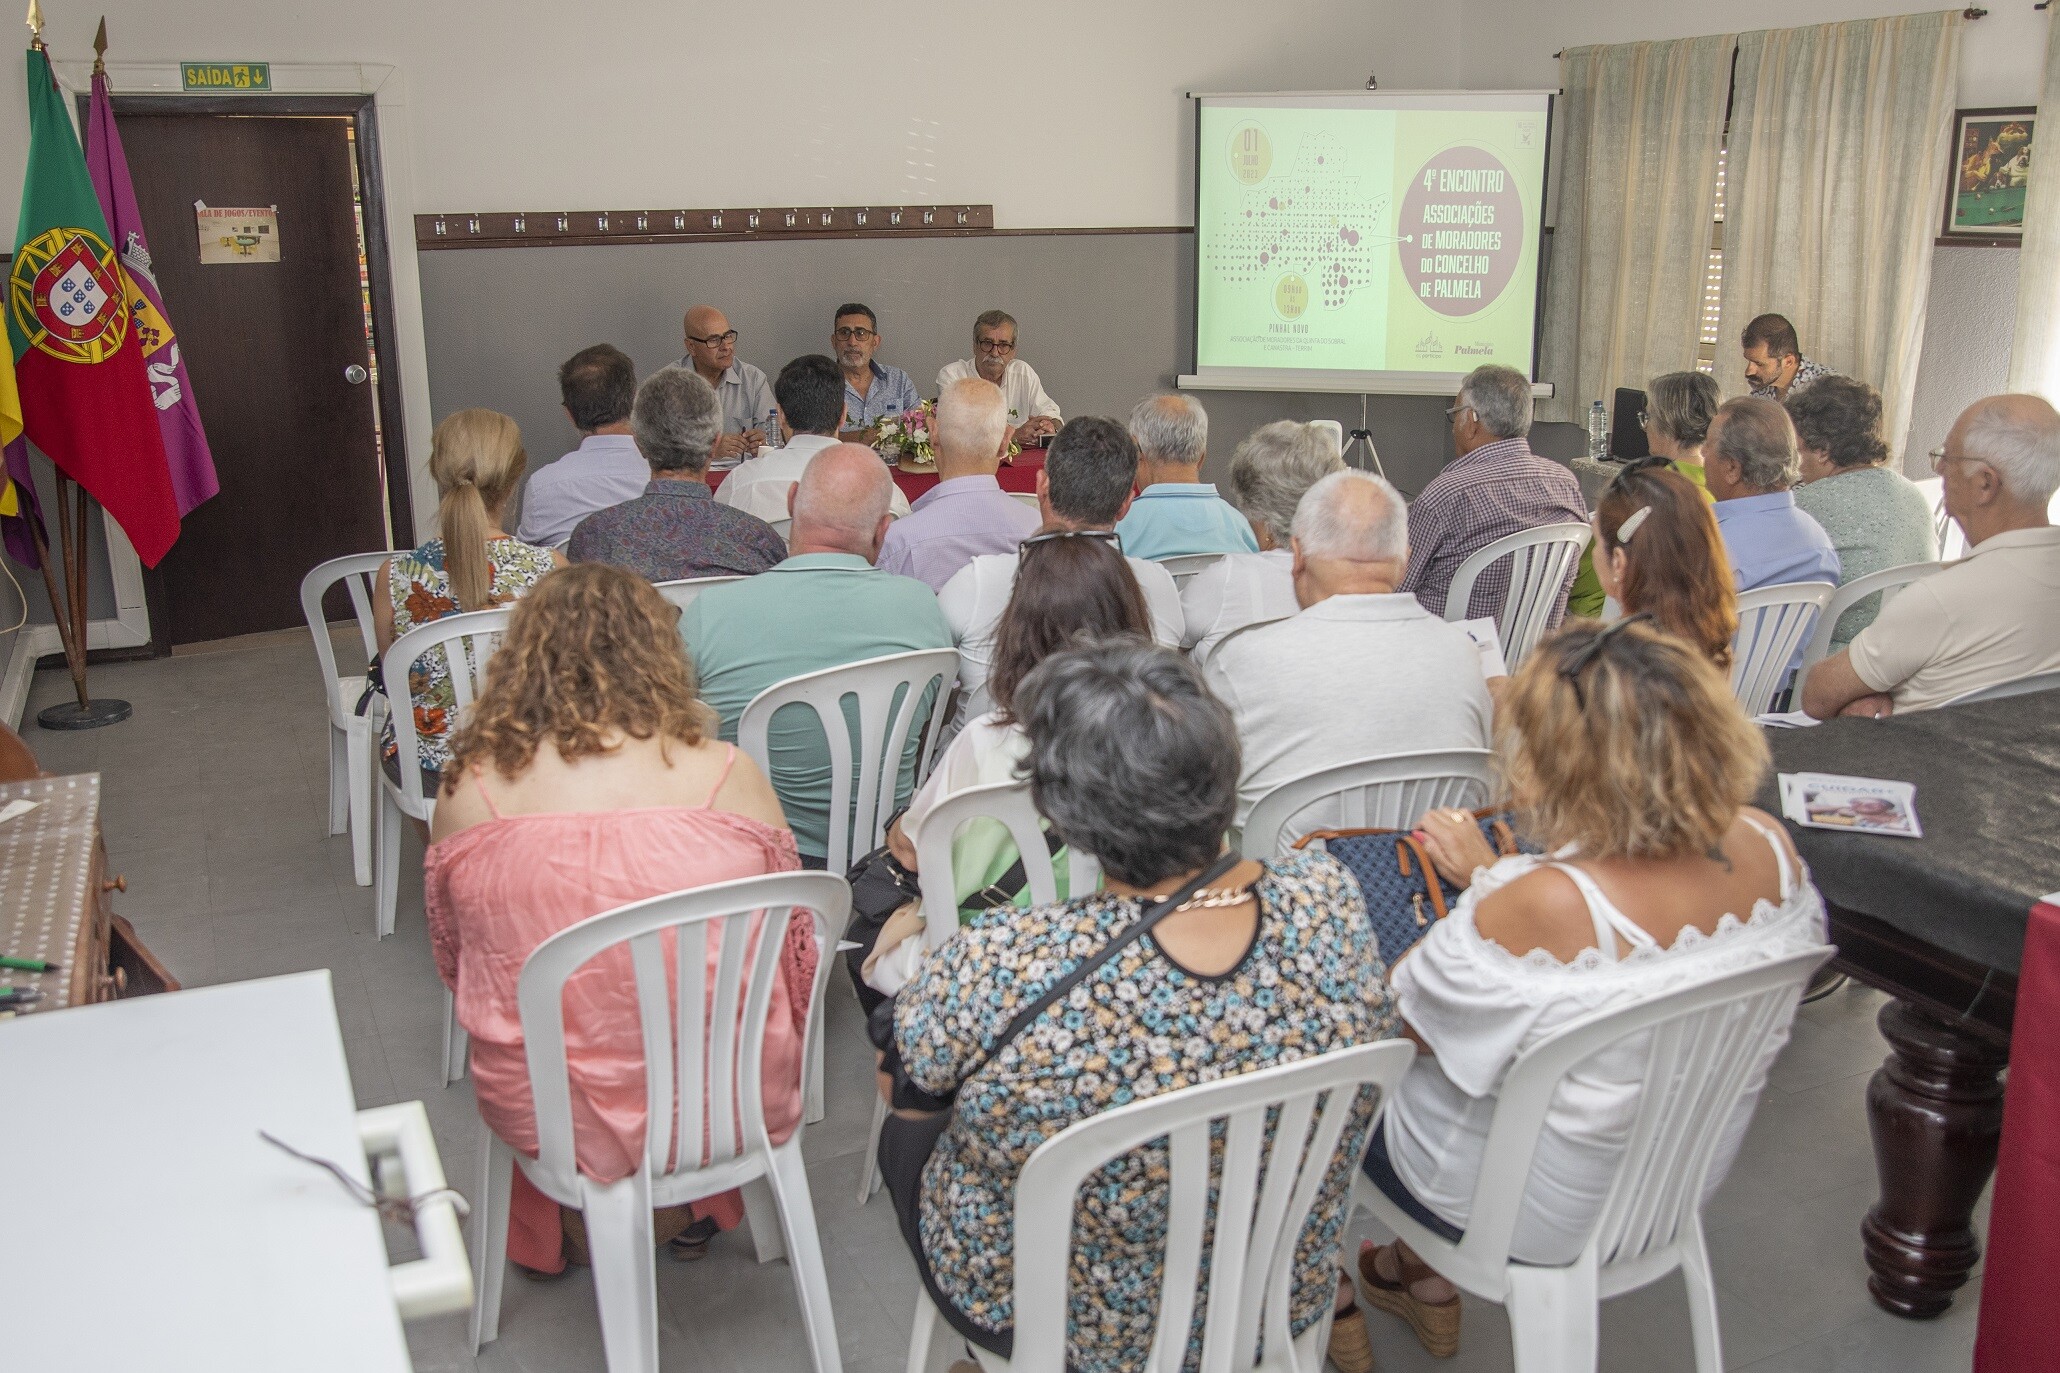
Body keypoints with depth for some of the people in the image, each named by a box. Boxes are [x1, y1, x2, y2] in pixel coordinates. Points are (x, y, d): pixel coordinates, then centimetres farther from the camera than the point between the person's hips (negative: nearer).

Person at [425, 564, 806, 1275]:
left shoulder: (470, 791, -9)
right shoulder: (727, 776, -11)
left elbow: (454, 965, 6)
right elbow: (793, 958, -1)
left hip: (552, 1121, 1)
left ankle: (553, 1232, 39)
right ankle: (691, 1205, 41)